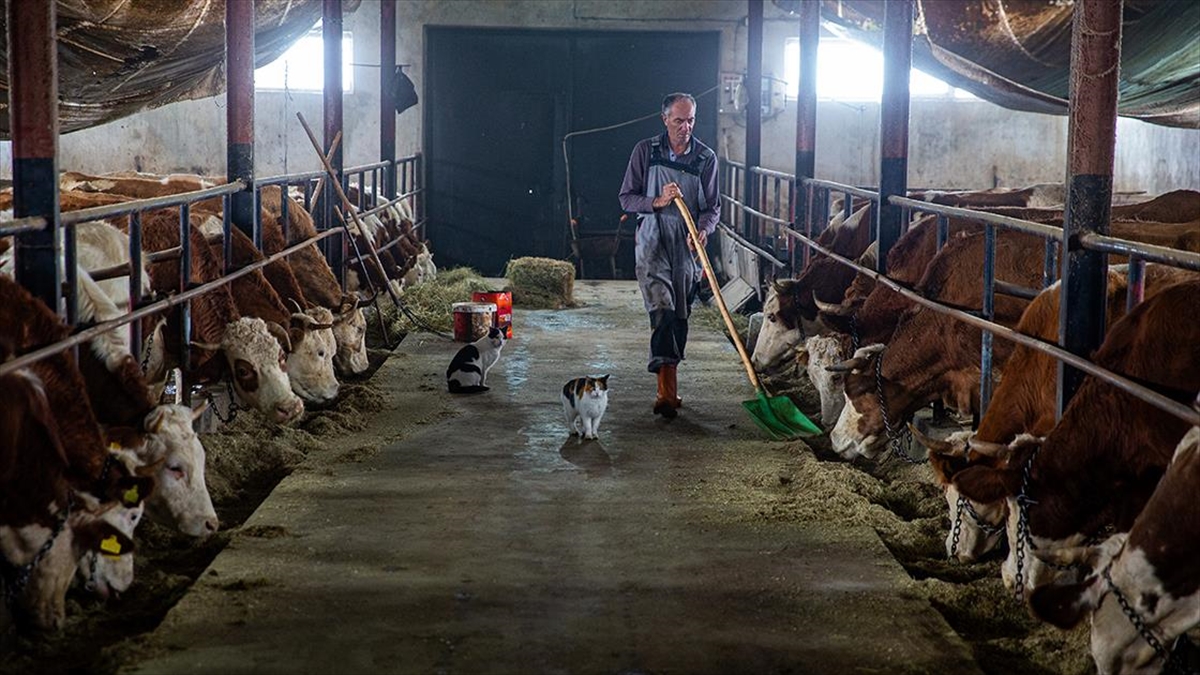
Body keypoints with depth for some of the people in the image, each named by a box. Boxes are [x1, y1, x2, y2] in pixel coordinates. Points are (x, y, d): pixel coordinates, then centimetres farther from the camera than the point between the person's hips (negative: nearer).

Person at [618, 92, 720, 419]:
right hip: (652, 241, -3)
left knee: (680, 315, 6)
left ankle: (667, 388, 21)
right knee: (661, 307, -19)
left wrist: (704, 229, -16)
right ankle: (667, 389, -27)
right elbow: (627, 197, 4)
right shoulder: (646, 151, 2)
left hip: (687, 245, 3)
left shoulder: (706, 157, 5)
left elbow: (713, 206, 6)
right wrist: (657, 202, -15)